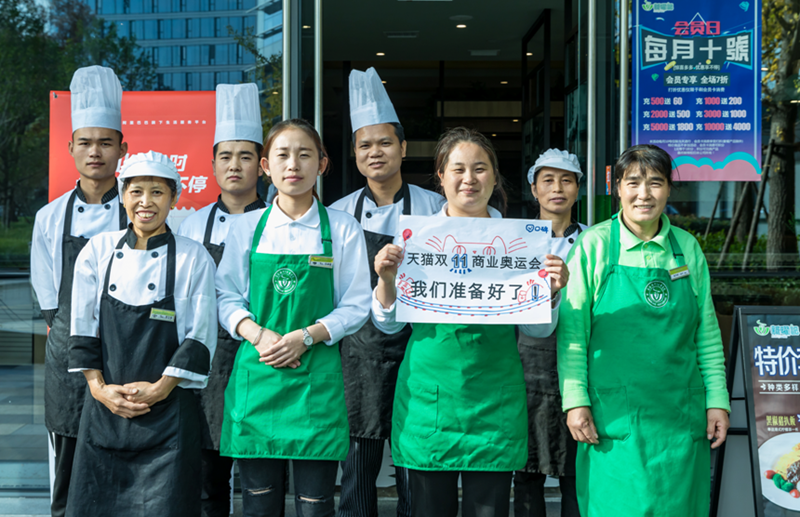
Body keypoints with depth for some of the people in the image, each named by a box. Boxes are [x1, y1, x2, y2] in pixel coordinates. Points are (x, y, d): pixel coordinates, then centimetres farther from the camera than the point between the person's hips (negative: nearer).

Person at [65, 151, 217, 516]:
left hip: (167, 411, -2)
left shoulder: (193, 258, -1)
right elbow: (82, 327, 6)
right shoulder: (98, 250, 5)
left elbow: (200, 336, -3)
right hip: (104, 407, 3)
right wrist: (99, 387, -4)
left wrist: (161, 388, -11)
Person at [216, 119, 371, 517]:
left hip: (316, 374, -1)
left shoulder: (342, 229, 5)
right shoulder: (247, 228, 8)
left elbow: (355, 306, 3)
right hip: (255, 372, 1)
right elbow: (227, 297, 6)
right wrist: (258, 335, -12)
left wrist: (306, 337, -11)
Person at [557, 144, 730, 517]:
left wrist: (717, 400, 6)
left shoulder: (687, 248, 7)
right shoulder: (595, 245, -2)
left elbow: (707, 332, 11)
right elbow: (571, 329, -3)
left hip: (680, 416, 3)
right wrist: (575, 400, -9)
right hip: (613, 416, -3)